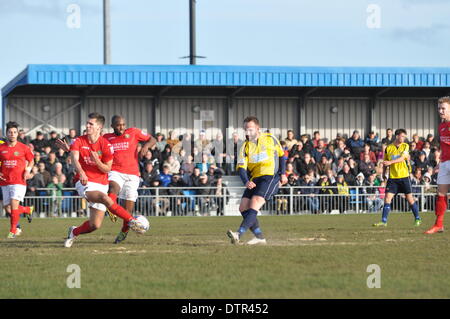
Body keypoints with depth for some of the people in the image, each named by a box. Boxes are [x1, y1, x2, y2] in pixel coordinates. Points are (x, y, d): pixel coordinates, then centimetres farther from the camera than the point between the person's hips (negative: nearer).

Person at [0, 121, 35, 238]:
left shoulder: (23, 148, 1)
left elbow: (31, 161, 14)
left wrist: (27, 171, -2)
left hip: (19, 181, -3)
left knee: (14, 204, -16)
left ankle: (13, 230, -3)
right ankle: (28, 209, 33)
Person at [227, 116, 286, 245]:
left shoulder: (270, 139, 3)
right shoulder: (245, 147, 8)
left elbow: (281, 155, 15)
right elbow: (241, 168, -2)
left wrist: (282, 174, 5)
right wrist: (246, 182, -22)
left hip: (271, 177, -6)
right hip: (254, 179, 6)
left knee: (254, 204, -22)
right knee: (243, 207, -3)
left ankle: (239, 234, -32)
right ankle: (259, 237, 5)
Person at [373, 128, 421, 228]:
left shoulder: (405, 146, 1)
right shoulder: (388, 148, 5)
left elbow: (402, 158, -15)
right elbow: (385, 163, 16)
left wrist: (390, 162, -25)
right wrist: (383, 174, 13)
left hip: (404, 176, -1)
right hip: (392, 177, 1)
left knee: (410, 198, 3)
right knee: (387, 198, -7)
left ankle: (417, 219, 17)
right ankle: (384, 221, -4)